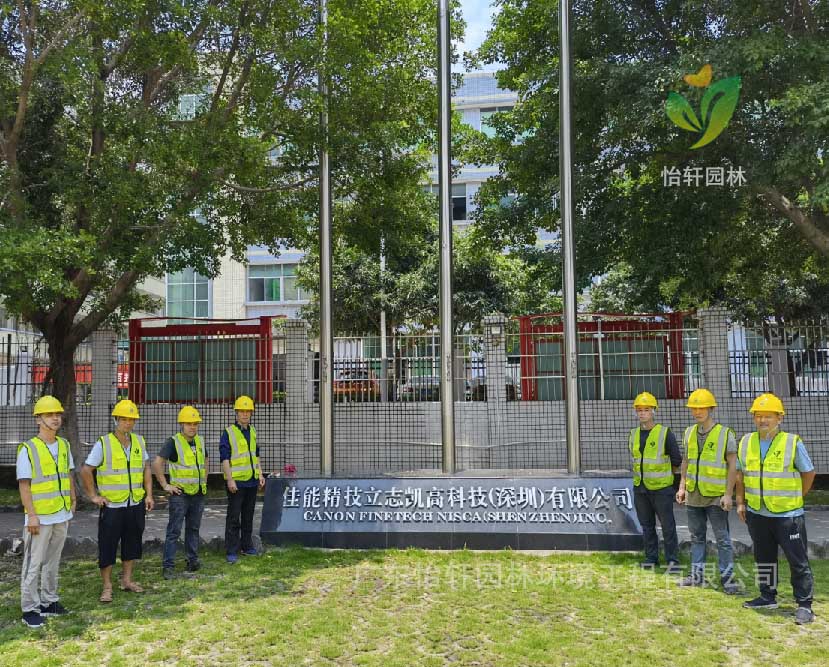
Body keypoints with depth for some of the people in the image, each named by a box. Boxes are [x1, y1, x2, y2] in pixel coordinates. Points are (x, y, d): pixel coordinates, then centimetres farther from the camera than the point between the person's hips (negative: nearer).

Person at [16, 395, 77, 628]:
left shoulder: (64, 445, 8)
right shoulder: (28, 449, -10)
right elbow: (24, 485, -12)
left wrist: (73, 499, 15)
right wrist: (32, 515, -15)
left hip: (62, 515, 6)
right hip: (40, 517, -6)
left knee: (53, 561, 15)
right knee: (33, 564, 1)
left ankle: (48, 601, 26)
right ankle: (30, 609, 10)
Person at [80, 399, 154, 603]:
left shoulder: (139, 441, 6)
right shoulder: (103, 443, -9)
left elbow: (146, 469, 13)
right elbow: (86, 471, -6)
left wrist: (149, 494, 7)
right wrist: (94, 496, -7)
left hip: (136, 504, 5)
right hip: (111, 505, -5)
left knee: (132, 544, 14)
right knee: (107, 546, 2)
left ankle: (127, 580, 28)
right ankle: (107, 586, 15)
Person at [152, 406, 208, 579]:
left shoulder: (200, 441, 9)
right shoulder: (173, 442, -11)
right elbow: (157, 464, -17)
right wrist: (165, 485, -14)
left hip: (198, 494, 6)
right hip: (180, 494, -6)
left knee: (193, 529, 14)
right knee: (174, 531, -3)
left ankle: (193, 561, 24)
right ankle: (168, 566, 1)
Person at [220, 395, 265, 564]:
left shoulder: (253, 432, 13)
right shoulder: (228, 433, -8)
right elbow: (224, 458, -12)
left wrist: (260, 475, 14)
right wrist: (230, 480, -18)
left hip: (252, 481, 6)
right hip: (236, 481, -6)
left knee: (248, 516, 14)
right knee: (233, 517, -3)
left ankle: (246, 546, 24)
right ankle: (231, 551, 2)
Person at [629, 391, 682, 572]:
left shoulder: (665, 433, -9)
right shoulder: (634, 434, 7)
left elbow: (677, 460, -2)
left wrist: (663, 473, 7)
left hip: (661, 488, -5)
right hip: (640, 488, 5)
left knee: (668, 526, 1)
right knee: (647, 525, 13)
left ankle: (673, 560, 11)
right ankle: (651, 558, 24)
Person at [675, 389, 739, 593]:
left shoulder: (725, 434, -9)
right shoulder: (689, 432, 7)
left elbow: (732, 466, -9)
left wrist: (728, 494, -13)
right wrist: (682, 486, 11)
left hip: (716, 497, -5)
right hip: (693, 495, 6)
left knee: (722, 538, 2)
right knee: (696, 536, 14)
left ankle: (727, 577, 11)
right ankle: (697, 575, 24)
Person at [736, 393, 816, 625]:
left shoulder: (793, 443, -11)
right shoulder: (746, 442, 1)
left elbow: (809, 473, 1)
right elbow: (740, 474, 12)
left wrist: (795, 497, 5)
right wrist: (741, 502, 9)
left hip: (788, 514, -4)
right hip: (757, 514, 5)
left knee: (798, 561, 2)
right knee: (764, 559, 17)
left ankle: (804, 604, 13)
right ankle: (768, 597, 31)